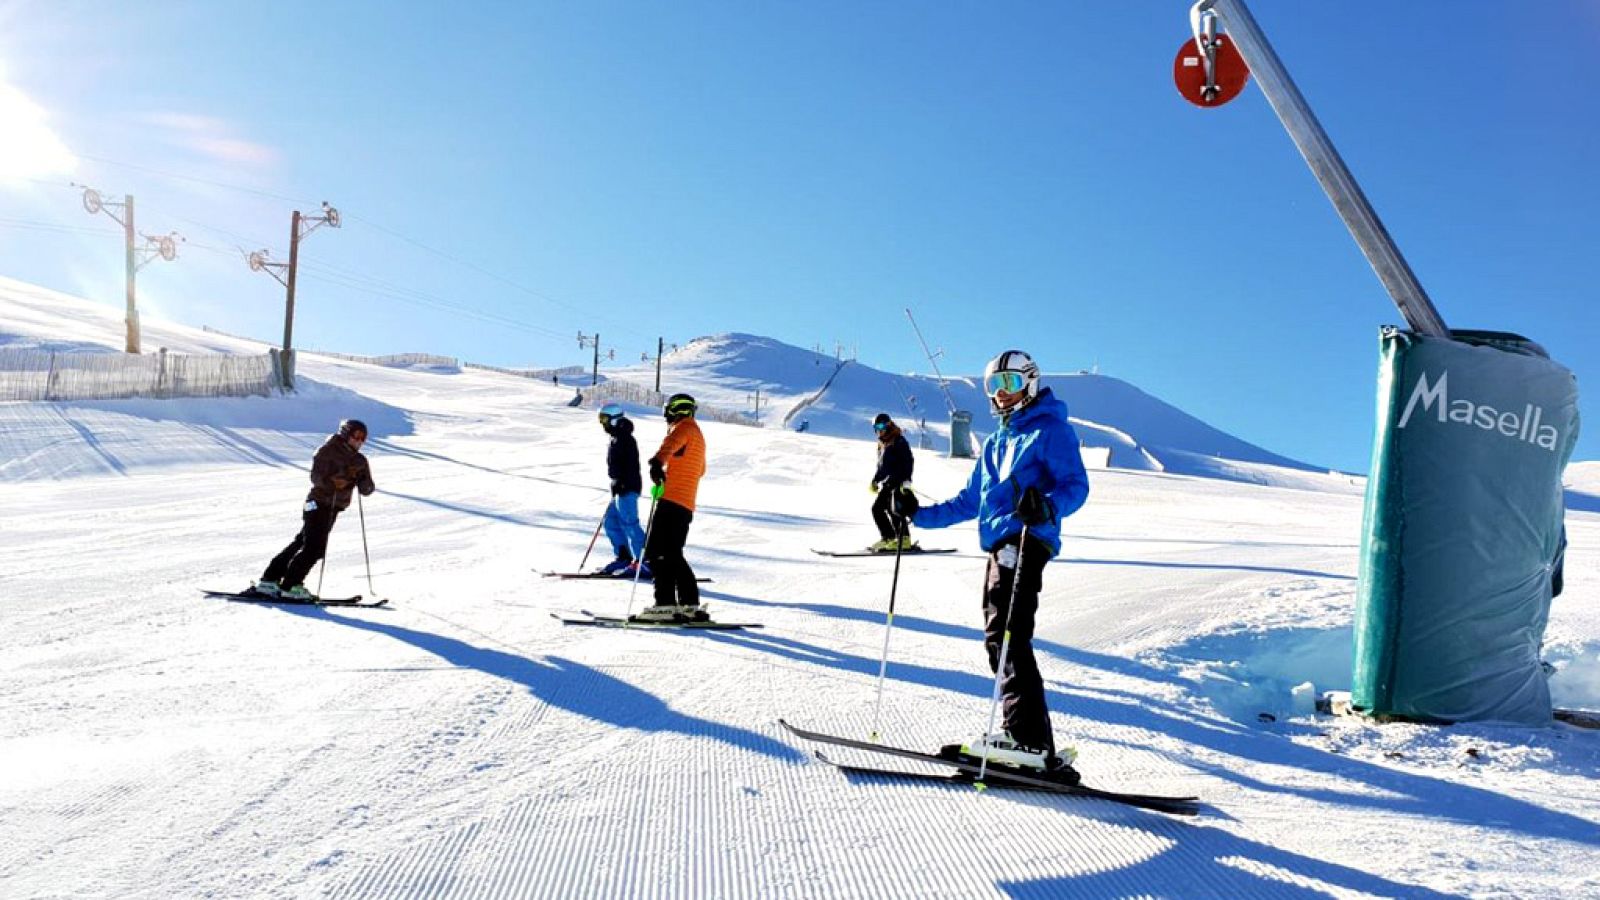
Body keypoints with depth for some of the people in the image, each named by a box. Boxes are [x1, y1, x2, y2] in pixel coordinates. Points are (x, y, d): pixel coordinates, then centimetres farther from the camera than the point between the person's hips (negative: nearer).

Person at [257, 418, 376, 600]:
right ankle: (290, 586, -5)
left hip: (334, 508, 7)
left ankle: (269, 581, 17)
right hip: (318, 503, -7)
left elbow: (366, 490, 5)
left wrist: (364, 480, -17)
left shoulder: (359, 461, 9)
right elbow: (316, 476, -18)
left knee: (301, 543, 10)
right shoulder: (329, 451, -9)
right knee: (314, 547, -13)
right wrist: (332, 481, -35)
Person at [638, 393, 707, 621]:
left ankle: (665, 604, -18)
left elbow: (672, 442, -26)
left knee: (657, 552, -12)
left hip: (672, 501, -10)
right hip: (686, 505, 10)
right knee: (672, 555, 14)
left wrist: (658, 461, -46)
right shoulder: (697, 434, 26)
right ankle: (690, 605, 11)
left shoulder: (684, 427, -1)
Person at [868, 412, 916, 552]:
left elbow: (908, 461, -14)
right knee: (877, 508, 7)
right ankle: (888, 538, 12)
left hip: (898, 481, -10)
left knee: (893, 509, -16)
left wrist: (906, 480, -22)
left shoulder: (899, 441, -8)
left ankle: (904, 539, -15)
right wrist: (875, 480, 23)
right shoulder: (882, 443, 19)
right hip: (887, 483, 10)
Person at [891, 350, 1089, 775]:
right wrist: (919, 514, 22)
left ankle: (1031, 739, -20)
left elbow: (1076, 484, -11)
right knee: (1000, 639, 5)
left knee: (1006, 636, -17)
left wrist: (1048, 507, -31)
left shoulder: (1051, 430, 2)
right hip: (1000, 545, 9)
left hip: (1025, 541, -9)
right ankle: (1026, 736, 7)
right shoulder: (996, 442, 27)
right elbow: (970, 501, 29)